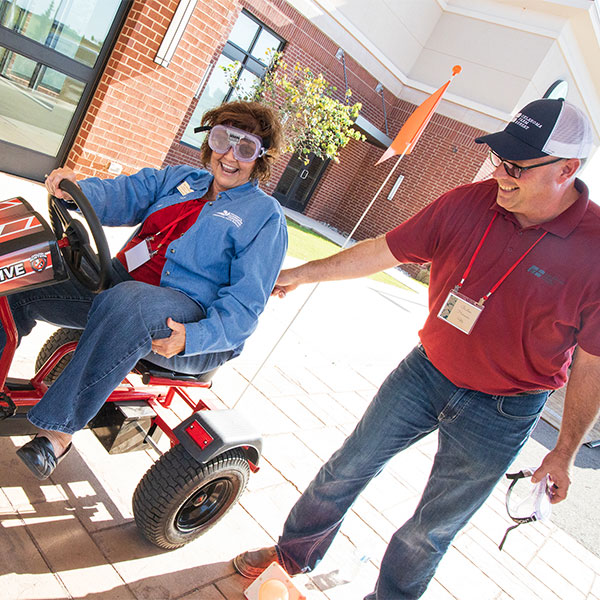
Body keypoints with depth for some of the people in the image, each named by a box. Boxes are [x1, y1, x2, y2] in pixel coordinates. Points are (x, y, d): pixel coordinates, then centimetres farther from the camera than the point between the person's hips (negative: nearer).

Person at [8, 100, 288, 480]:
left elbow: (246, 303, -12)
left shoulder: (266, 216, -2)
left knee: (129, 305, -39)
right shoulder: (179, 179, 17)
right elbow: (123, 194, 5)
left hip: (197, 322, -6)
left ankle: (58, 430, -27)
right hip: (124, 280, 7)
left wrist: (192, 338, -27)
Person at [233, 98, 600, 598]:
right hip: (426, 371, 3)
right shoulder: (468, 203, -10)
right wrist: (302, 274, -2)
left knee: (432, 530, 14)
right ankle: (292, 556, 40)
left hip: (502, 412, -3)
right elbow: (385, 250, -3)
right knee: (347, 468, 13)